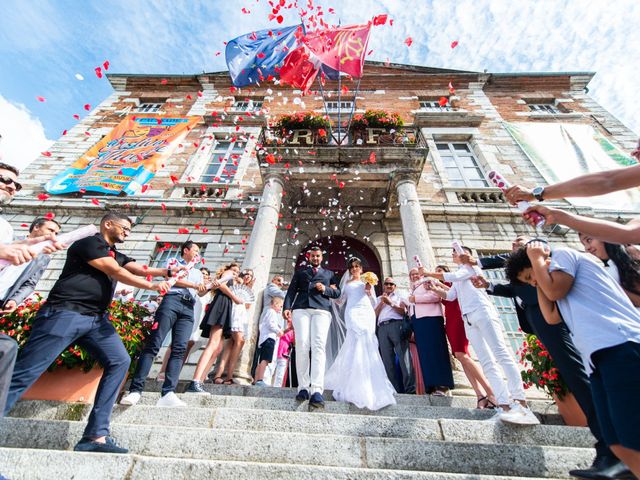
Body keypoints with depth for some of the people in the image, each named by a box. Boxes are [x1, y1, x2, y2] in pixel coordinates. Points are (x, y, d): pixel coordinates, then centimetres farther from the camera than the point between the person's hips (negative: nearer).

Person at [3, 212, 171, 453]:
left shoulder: (117, 255, 23)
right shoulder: (88, 243, -2)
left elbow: (143, 270, 10)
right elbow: (116, 272, -11)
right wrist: (152, 287, -10)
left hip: (96, 319, 8)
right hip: (65, 314, -7)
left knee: (120, 361, -5)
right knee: (24, 371, -6)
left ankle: (95, 436, -2)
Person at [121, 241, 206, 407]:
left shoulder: (198, 272, 31)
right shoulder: (173, 261, 20)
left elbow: (201, 293, 18)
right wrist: (194, 285, -5)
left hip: (188, 309, 4)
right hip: (172, 301, -3)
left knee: (179, 349, -10)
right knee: (153, 344, -10)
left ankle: (168, 393, -16)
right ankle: (135, 390, -7)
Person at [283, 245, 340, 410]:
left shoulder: (329, 273, 28)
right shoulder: (300, 272, 26)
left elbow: (337, 292, 20)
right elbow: (291, 291, 14)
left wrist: (325, 289, -1)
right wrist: (287, 307, -3)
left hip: (322, 310, -1)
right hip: (301, 309, 1)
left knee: (318, 346, -18)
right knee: (302, 346, -12)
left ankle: (317, 390, -24)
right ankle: (303, 387, -6)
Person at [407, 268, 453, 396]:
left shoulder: (427, 282, 8)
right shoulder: (412, 290, 30)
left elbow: (435, 296, -11)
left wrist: (415, 298, -9)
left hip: (431, 318, -7)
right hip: (418, 321, 8)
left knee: (436, 351, -11)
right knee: (425, 354, 1)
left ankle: (442, 385, -10)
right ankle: (432, 385, 1)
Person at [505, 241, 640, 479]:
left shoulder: (563, 254, 8)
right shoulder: (552, 275, 29)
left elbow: (555, 290, -10)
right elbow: (552, 317, 18)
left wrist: (537, 259, 6)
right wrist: (540, 277, 23)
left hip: (620, 346, -9)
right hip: (599, 357, 9)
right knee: (620, 445, 3)